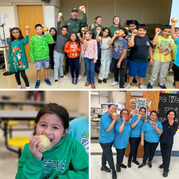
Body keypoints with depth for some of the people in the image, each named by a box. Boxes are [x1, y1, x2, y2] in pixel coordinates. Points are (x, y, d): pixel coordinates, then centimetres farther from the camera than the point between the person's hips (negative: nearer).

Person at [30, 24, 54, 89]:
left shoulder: (46, 37, -4)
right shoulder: (33, 38, -7)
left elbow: (51, 42, -23)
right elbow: (31, 49, -4)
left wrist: (48, 33, -26)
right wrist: (32, 59, -6)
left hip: (46, 57, 1)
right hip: (37, 58, -1)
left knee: (45, 68, 16)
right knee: (38, 69, 10)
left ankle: (46, 79, 35)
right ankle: (38, 81, 28)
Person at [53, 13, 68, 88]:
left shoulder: (66, 38, 7)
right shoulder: (58, 34, -5)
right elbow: (58, 27, -18)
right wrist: (59, 18, -30)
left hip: (63, 52, 5)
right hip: (57, 52, -5)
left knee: (61, 64, 20)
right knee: (56, 65, -5)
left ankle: (61, 75, 37)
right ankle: (56, 80, -3)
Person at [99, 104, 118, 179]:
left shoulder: (111, 116, 3)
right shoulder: (104, 117, -24)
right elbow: (108, 129, -27)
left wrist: (115, 119, -1)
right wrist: (114, 120, -26)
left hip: (110, 139, 9)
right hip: (105, 141, -9)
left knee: (105, 153, 24)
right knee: (109, 157, 3)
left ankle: (103, 166, 42)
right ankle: (113, 171, 18)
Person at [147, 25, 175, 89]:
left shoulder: (171, 40, 4)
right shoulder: (158, 37, -9)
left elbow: (171, 51, 10)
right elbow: (154, 43, -30)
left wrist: (171, 61, 12)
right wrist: (157, 33, -25)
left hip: (166, 60, 4)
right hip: (157, 59, -4)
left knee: (164, 73, 15)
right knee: (154, 72, 7)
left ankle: (161, 83, 35)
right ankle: (151, 83, 24)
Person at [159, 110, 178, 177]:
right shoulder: (164, 122, -1)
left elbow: (173, 133, -19)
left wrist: (171, 125, -29)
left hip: (169, 142, -4)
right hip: (162, 140, 4)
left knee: (167, 155, -3)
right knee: (163, 153, 16)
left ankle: (166, 170, 7)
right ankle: (164, 163, 41)